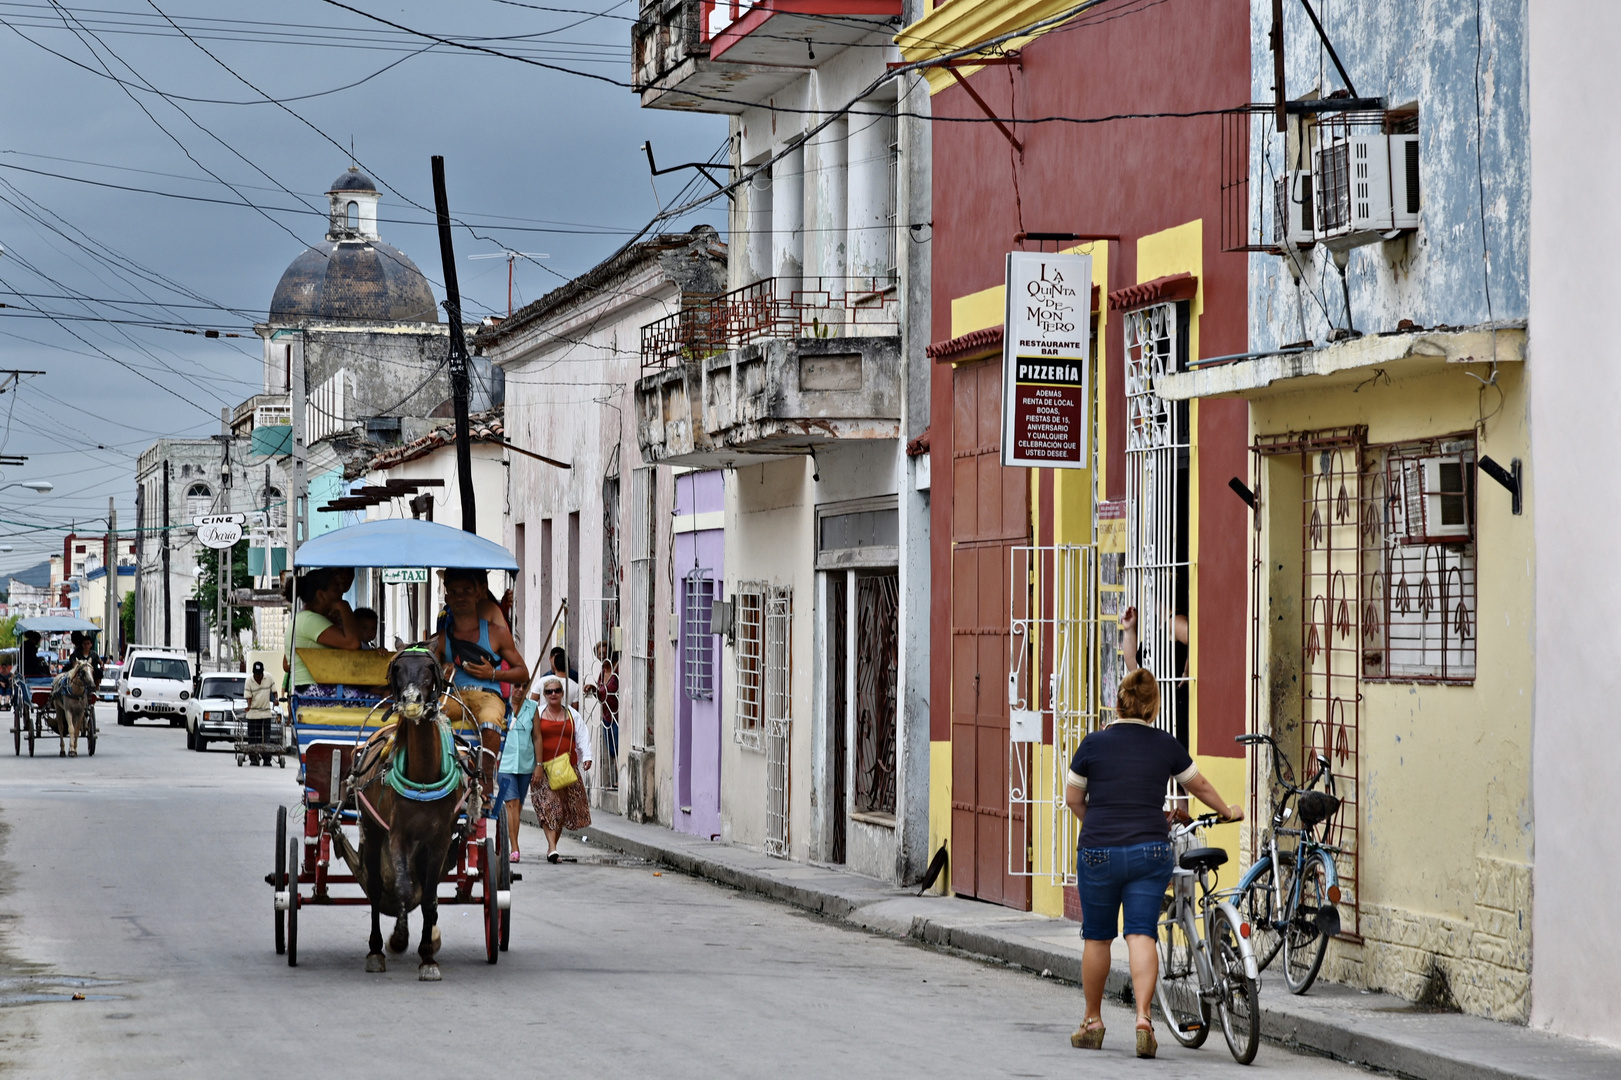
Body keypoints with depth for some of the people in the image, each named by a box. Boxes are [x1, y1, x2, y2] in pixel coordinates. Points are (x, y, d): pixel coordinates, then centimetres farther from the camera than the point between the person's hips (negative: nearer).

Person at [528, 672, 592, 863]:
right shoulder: (538, 714, 5)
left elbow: (582, 738, 8)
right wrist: (536, 766, -3)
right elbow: (533, 740, 4)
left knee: (562, 810, 5)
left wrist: (587, 757, -8)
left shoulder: (572, 715, 12)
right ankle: (552, 847, -21)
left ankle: (552, 847, 16)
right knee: (548, 806, -14)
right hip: (544, 768, -3)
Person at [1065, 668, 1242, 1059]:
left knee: (1097, 938, 10)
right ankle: (1143, 1018, -15)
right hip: (1150, 851, 1)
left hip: (1099, 851, -1)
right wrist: (1228, 811, 38)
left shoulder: (1094, 743, -2)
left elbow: (1073, 798, 7)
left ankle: (1092, 1022, 22)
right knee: (1142, 935, 0)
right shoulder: (1165, 745, 4)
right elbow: (1200, 786, 20)